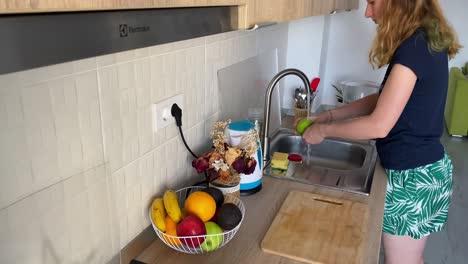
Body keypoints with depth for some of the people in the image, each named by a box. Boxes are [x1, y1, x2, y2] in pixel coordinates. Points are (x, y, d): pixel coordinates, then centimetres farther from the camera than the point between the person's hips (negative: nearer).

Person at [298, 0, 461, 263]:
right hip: (426, 168, 9)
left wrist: (323, 129, -11)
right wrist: (330, 115, 8)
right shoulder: (426, 41, 7)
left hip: (413, 176, -9)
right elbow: (383, 100, 12)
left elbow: (379, 125, -25)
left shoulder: (414, 48, -23)